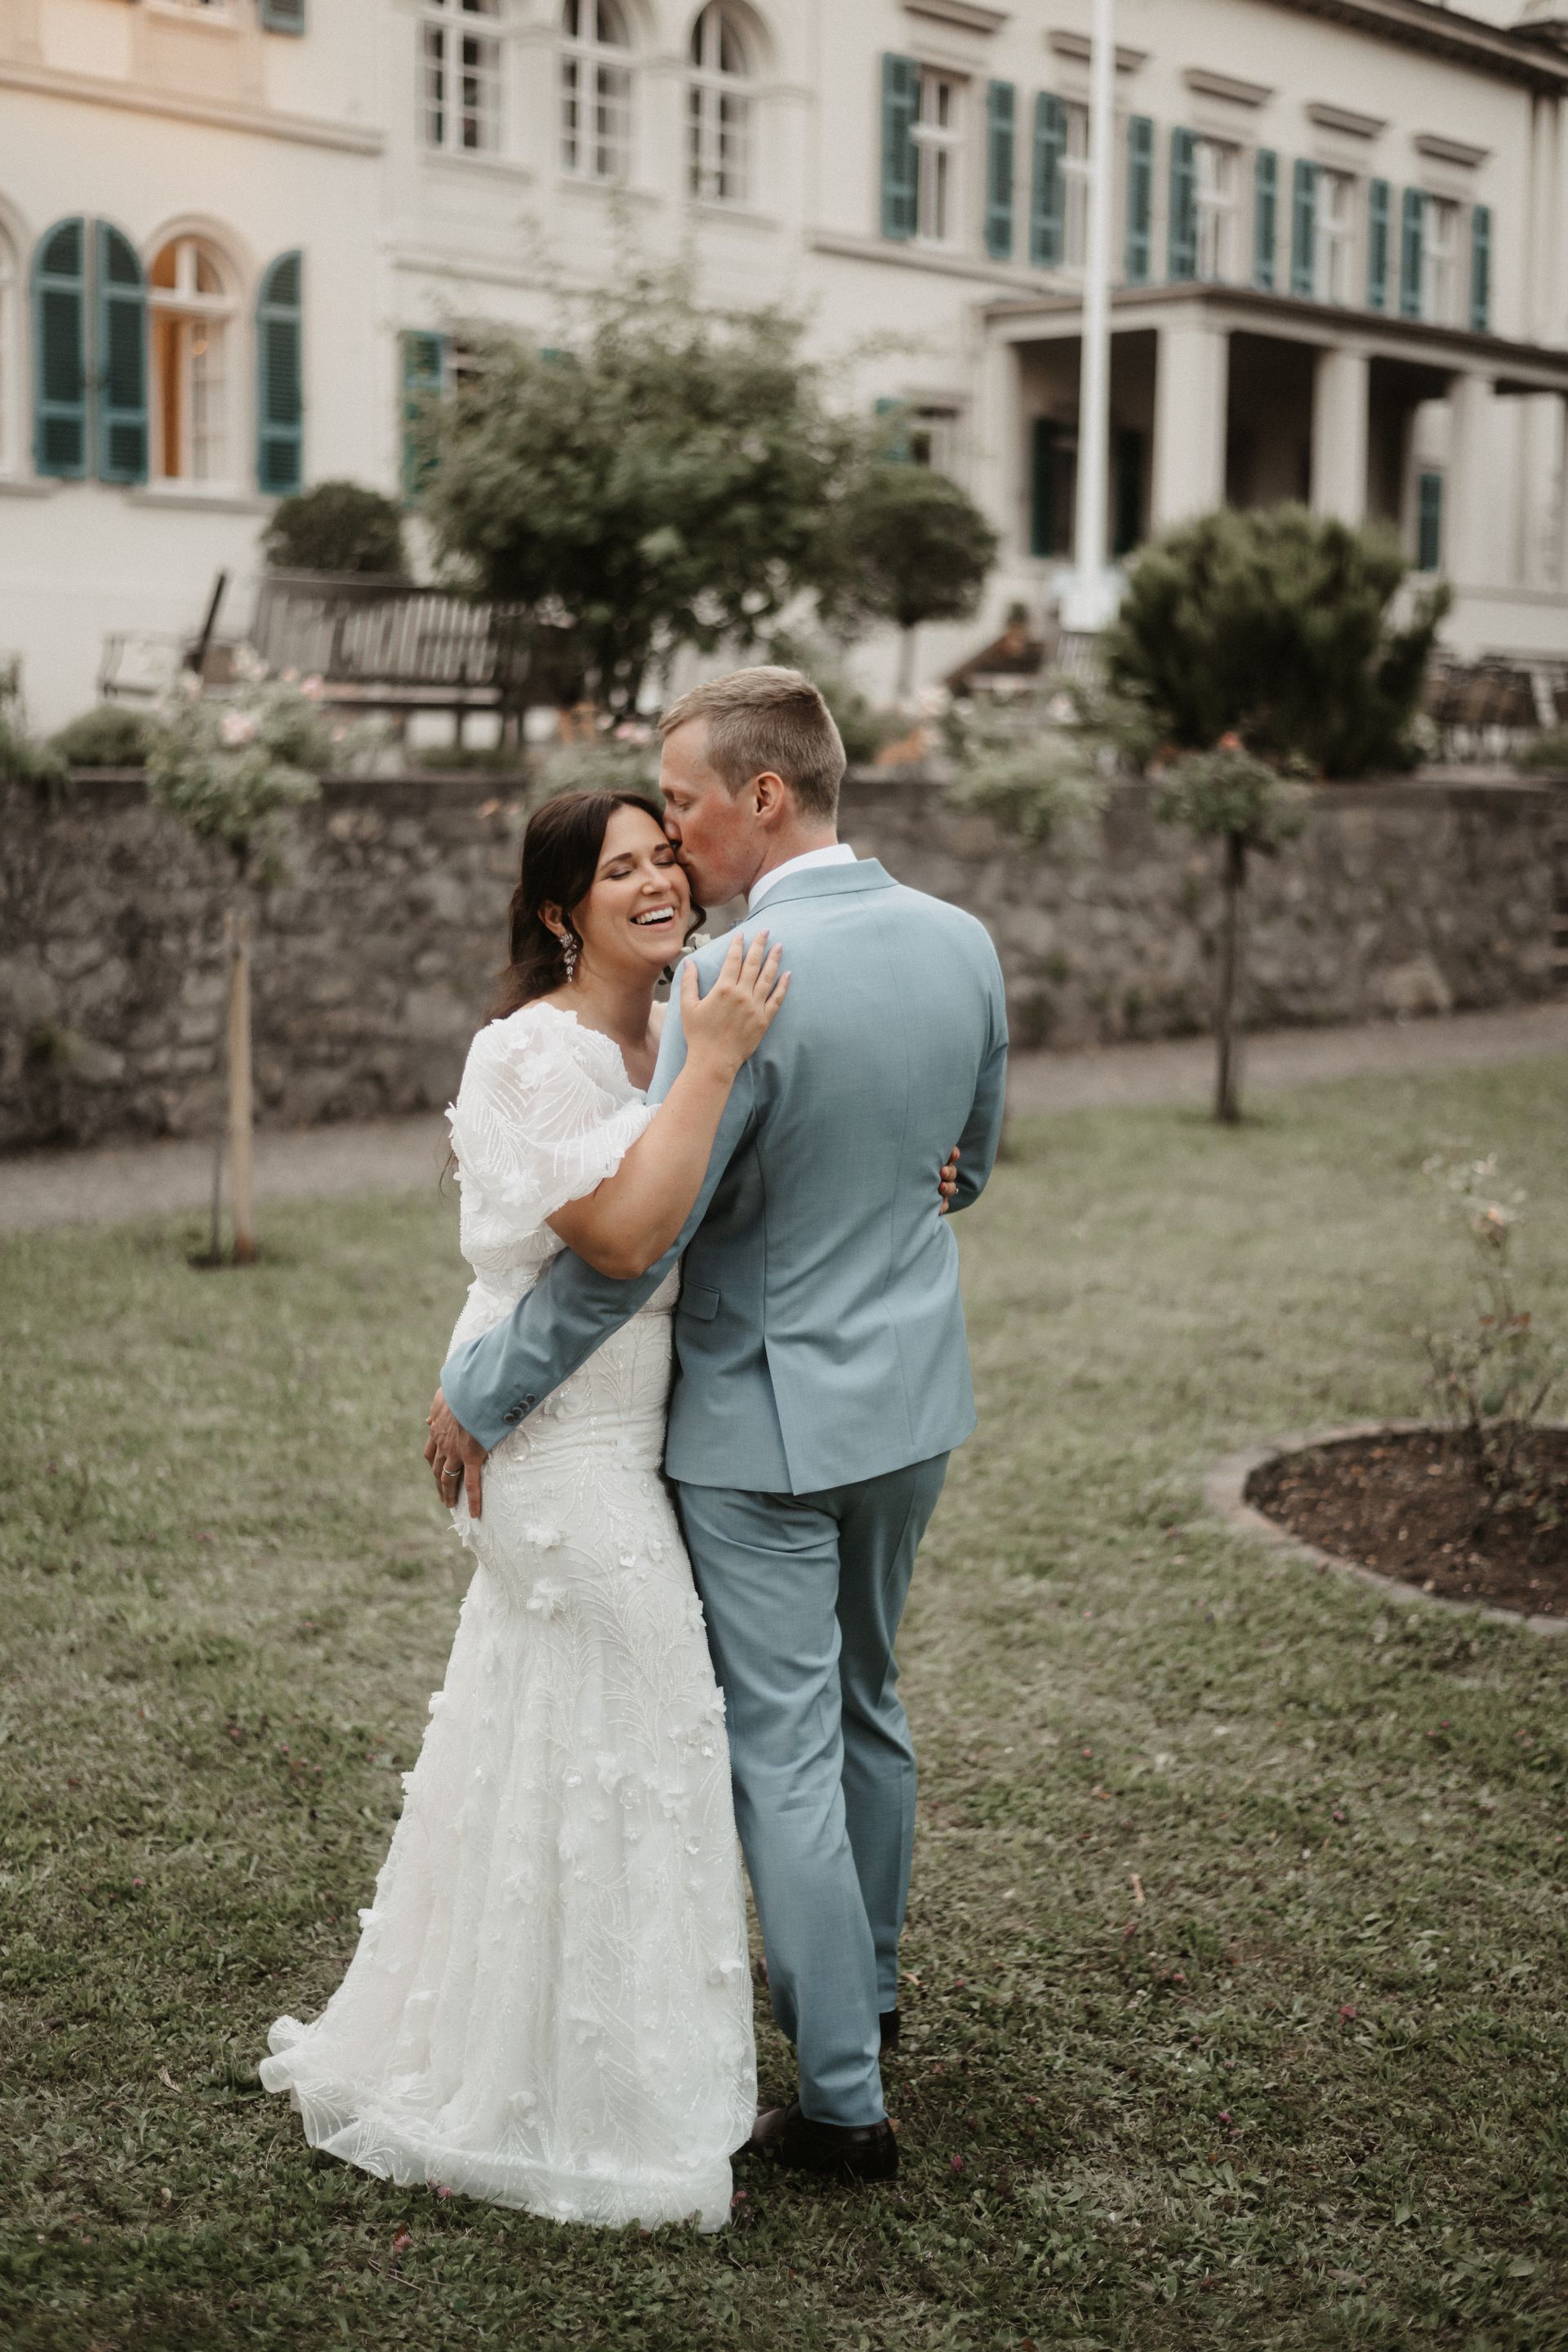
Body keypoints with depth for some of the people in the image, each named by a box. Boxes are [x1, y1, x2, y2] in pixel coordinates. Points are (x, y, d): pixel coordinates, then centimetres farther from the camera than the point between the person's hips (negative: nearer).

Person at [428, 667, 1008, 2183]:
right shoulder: (962, 945, -2)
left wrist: (480, 1393, -12)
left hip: (769, 1418, -7)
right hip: (913, 1392, 8)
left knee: (784, 1754, 4)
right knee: (865, 1703, 25)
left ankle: (842, 2101, 13)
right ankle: (865, 1986, 43)